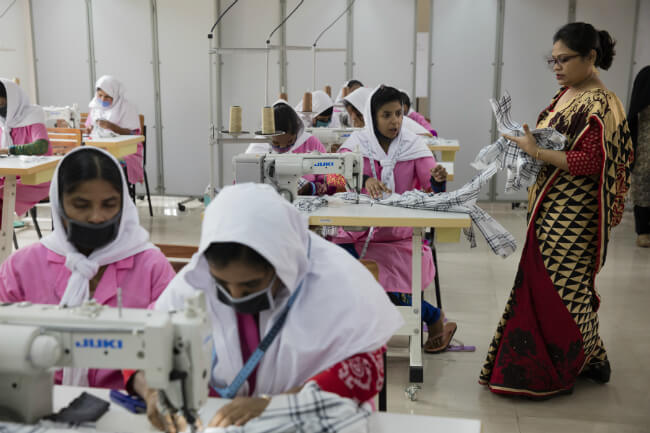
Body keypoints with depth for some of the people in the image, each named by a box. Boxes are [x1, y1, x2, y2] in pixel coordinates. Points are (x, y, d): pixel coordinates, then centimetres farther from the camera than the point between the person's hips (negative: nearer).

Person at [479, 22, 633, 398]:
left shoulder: (600, 105, -16)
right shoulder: (567, 93, 11)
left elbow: (590, 163, -22)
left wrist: (536, 152, -22)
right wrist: (528, 143, 2)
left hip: (573, 214, -9)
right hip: (550, 207, 9)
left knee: (562, 286, 2)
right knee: (543, 282, 14)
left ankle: (561, 370, 19)